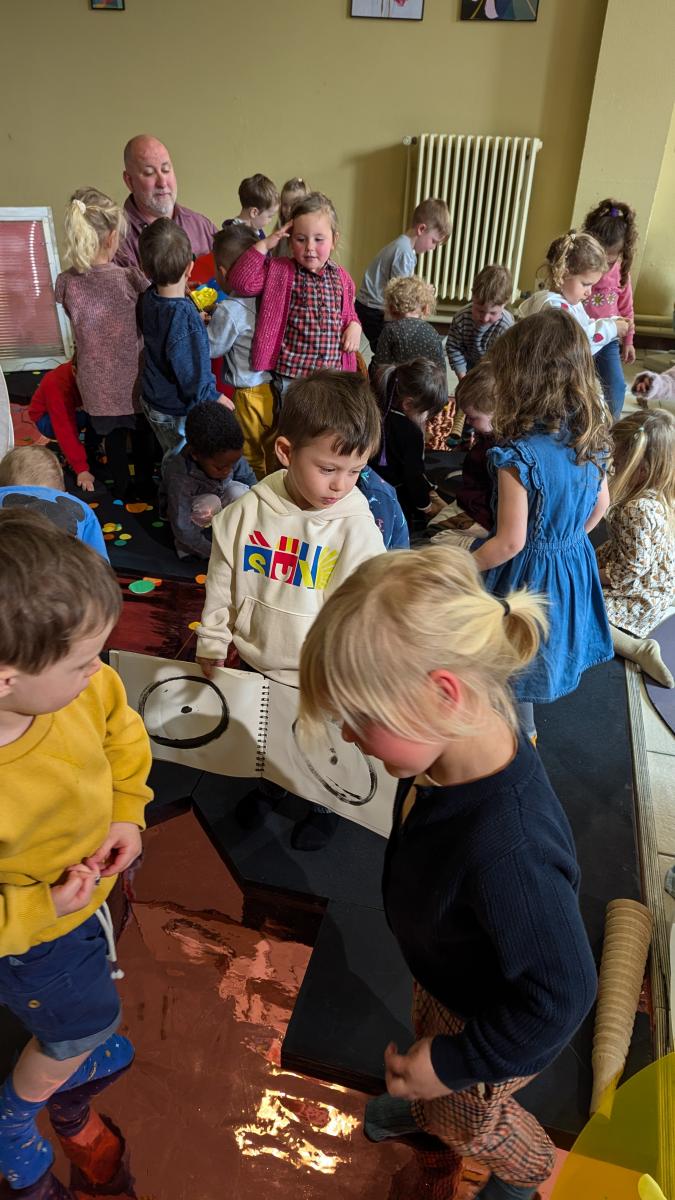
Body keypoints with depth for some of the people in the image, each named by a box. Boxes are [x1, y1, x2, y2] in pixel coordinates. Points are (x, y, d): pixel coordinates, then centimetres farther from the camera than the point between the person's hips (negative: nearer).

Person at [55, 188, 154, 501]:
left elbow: (80, 324, 3)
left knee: (113, 438, 20)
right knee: (141, 434, 21)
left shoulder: (67, 283, -11)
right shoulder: (131, 278, -20)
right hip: (133, 378, -2)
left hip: (98, 382, 2)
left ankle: (123, 489, 37)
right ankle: (144, 485, 38)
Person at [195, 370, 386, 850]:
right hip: (255, 665, 3)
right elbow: (221, 583, -1)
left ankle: (325, 805, 52)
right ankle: (271, 783, 59)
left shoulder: (358, 530, -21)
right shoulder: (247, 513, -14)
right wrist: (213, 643, 6)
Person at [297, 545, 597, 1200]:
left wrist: (454, 1065, -20)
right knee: (430, 1059, 36)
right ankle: (427, 1103, 69)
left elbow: (559, 995, -35)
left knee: (467, 1117, 28)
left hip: (488, 1018, -5)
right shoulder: (457, 752, -24)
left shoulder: (509, 851, -49)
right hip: (442, 976, 6)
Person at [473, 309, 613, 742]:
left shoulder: (519, 455, -29)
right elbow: (601, 505, 8)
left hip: (528, 575, -7)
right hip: (575, 565, 7)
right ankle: (521, 726, 47)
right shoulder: (591, 439, -6)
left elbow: (510, 543, -24)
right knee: (531, 656, 27)